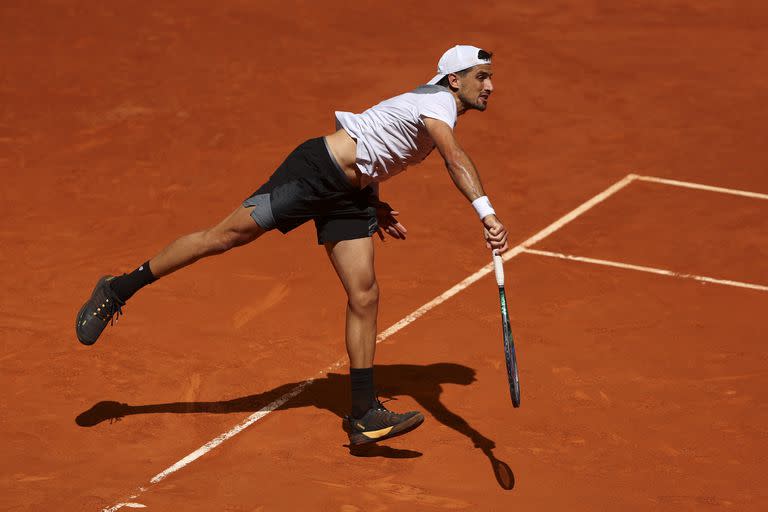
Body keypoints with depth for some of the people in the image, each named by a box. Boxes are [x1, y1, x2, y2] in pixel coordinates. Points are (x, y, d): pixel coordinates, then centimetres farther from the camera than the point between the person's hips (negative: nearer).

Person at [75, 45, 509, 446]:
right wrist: (486, 212, -49)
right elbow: (456, 158, -37)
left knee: (365, 297, -1)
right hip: (317, 170, -9)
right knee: (224, 236, -7)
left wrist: (375, 206, 17)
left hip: (350, 193, 9)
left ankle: (364, 414, 3)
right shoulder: (438, 102, -15)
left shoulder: (438, 109, 16)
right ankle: (118, 290, 8)